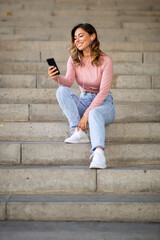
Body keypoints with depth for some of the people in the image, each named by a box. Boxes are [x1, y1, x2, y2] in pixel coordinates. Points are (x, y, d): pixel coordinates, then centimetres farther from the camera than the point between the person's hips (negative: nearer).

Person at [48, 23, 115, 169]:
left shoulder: (105, 61, -11)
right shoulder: (74, 59, 2)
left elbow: (103, 91, -17)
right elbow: (69, 81, -14)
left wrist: (86, 114, -25)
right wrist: (57, 78, -38)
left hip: (103, 103, -4)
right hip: (84, 101, 4)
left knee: (95, 113, -39)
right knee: (62, 91, -22)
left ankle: (99, 154, -61)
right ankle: (79, 132, -31)